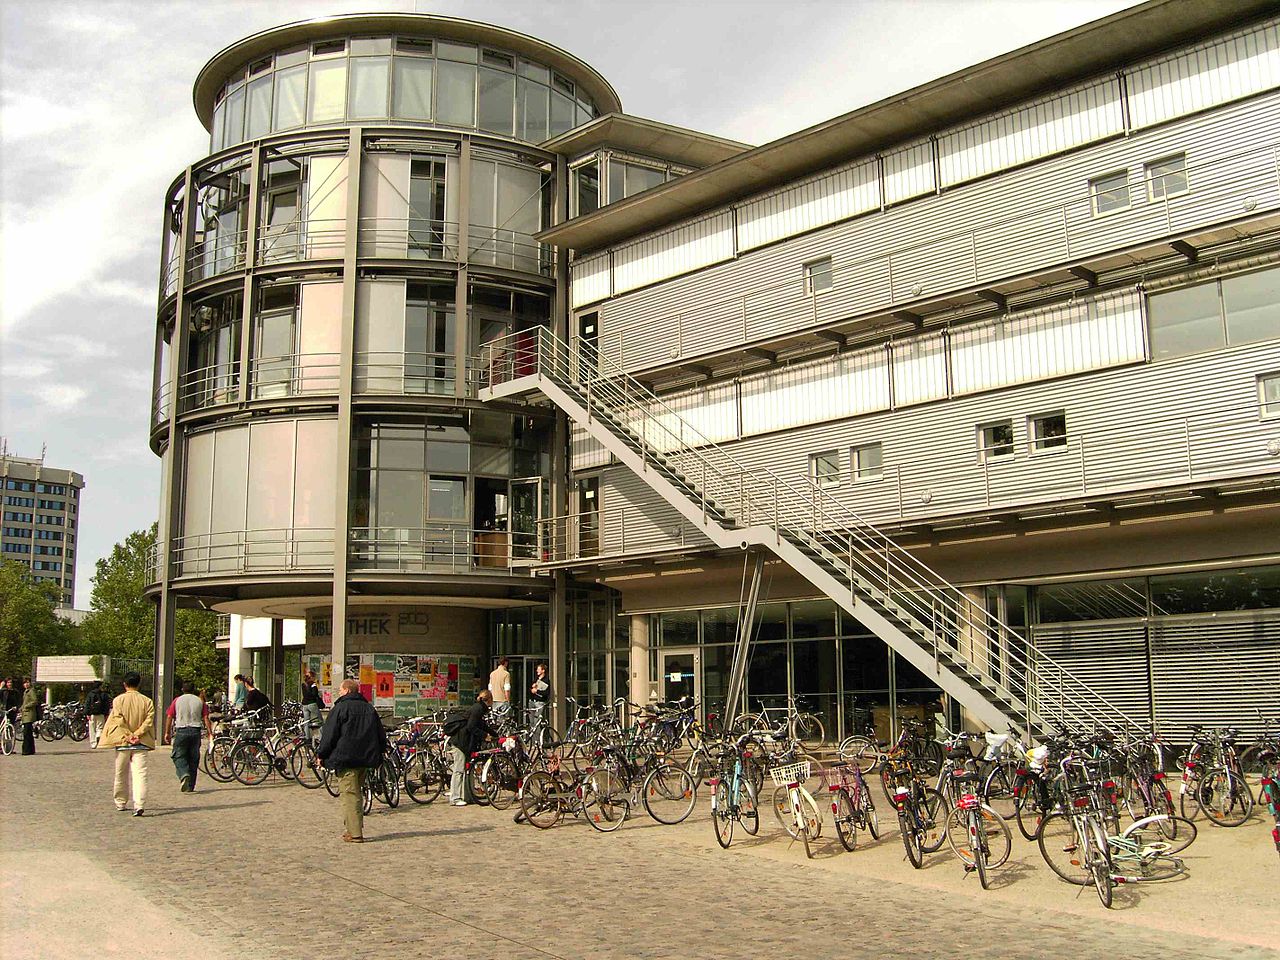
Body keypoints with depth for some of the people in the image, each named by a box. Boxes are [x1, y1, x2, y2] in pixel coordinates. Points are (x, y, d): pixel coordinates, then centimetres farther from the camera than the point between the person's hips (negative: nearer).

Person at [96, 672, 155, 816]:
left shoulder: (118, 700, -2)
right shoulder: (147, 701, 1)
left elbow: (118, 721, -10)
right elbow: (149, 720, -6)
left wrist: (127, 736, -8)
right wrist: (137, 734, -8)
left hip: (123, 743, 0)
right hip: (141, 744, 0)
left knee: (121, 774, 16)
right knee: (140, 774, -5)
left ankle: (121, 803, 27)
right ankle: (139, 805, -18)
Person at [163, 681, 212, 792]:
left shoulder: (177, 700, 5)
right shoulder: (199, 701, 8)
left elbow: (169, 717, 1)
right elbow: (206, 718, 2)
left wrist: (167, 733, 7)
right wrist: (210, 733, 3)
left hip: (181, 731, -2)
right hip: (196, 731, 2)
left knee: (179, 757, 4)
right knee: (193, 759, 8)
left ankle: (184, 775, -24)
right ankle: (190, 786, 12)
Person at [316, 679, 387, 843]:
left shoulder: (340, 708, -6)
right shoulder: (369, 708, 14)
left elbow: (329, 734, -8)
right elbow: (381, 734, 18)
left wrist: (321, 755, 2)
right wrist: (379, 753, 27)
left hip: (346, 759, -7)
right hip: (366, 759, 7)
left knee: (350, 795, -7)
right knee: (356, 793, 16)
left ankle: (355, 833, -11)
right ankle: (355, 828, 17)